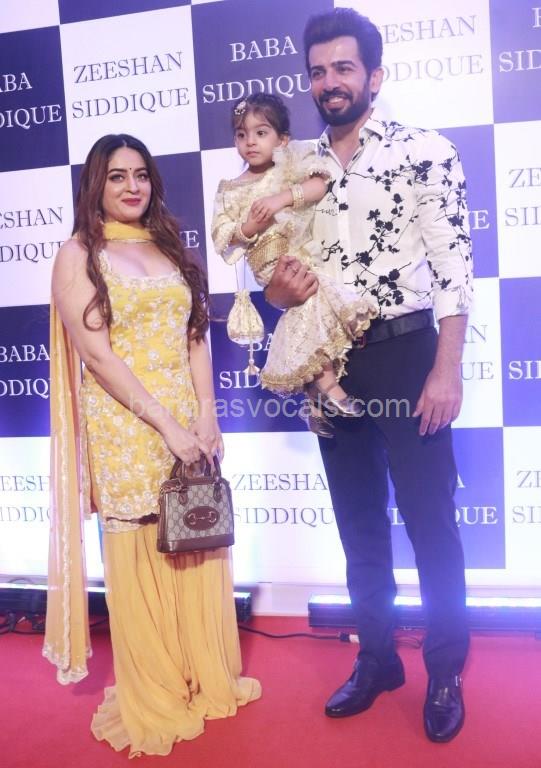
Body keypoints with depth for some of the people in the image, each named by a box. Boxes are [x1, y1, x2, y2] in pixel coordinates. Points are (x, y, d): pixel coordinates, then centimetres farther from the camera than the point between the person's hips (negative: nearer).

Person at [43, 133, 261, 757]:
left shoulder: (170, 249, 14)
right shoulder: (78, 255, -2)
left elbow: (196, 339, 10)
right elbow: (96, 355, -11)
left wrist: (206, 418, -3)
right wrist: (167, 425, -16)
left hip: (189, 422, 5)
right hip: (124, 429, -4)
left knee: (198, 554, 10)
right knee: (140, 560, 4)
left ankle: (209, 679, 28)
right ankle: (153, 701, 20)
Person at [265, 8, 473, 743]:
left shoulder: (425, 151, -4)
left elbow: (453, 266, -9)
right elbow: (283, 277, 14)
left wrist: (446, 370, -16)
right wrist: (279, 289, -10)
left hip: (405, 356, -5)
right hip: (330, 364, 5)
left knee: (429, 522, 3)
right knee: (359, 523, 14)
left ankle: (446, 673, 22)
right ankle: (377, 659, 30)